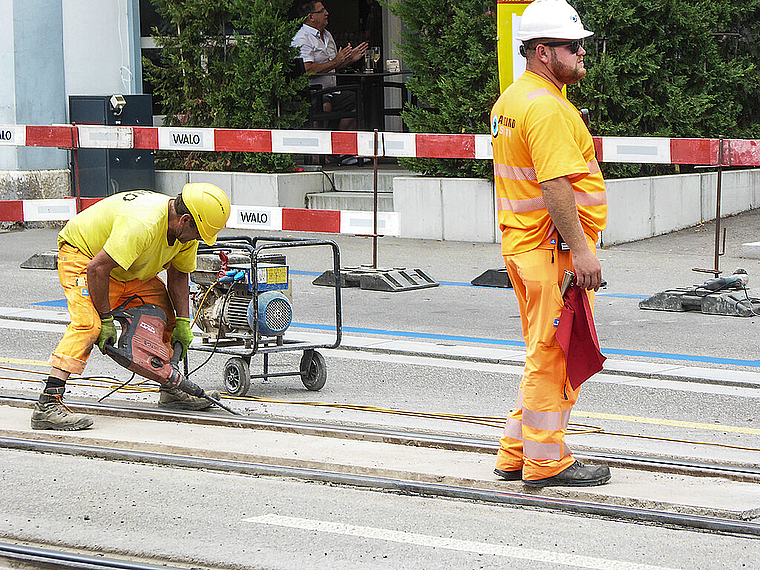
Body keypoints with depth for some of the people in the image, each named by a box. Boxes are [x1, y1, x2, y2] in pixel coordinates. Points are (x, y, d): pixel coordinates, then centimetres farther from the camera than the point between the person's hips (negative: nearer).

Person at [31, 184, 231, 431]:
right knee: (88, 324, -28)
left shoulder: (187, 231, -9)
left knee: (165, 316, 7)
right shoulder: (142, 225, -38)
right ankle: (48, 404, -36)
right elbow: (96, 268, -37)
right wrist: (106, 319, -28)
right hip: (82, 256, -9)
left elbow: (178, 275, 6)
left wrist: (183, 323, -3)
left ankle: (170, 391, 21)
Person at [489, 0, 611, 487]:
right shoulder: (545, 106, -18)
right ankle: (547, 461, 4)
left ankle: (516, 454, 22)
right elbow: (555, 183, -25)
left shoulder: (510, 100, 16)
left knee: (545, 353, 17)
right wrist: (580, 250, -26)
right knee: (554, 356, -2)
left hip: (522, 242, 11)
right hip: (553, 247, -11)